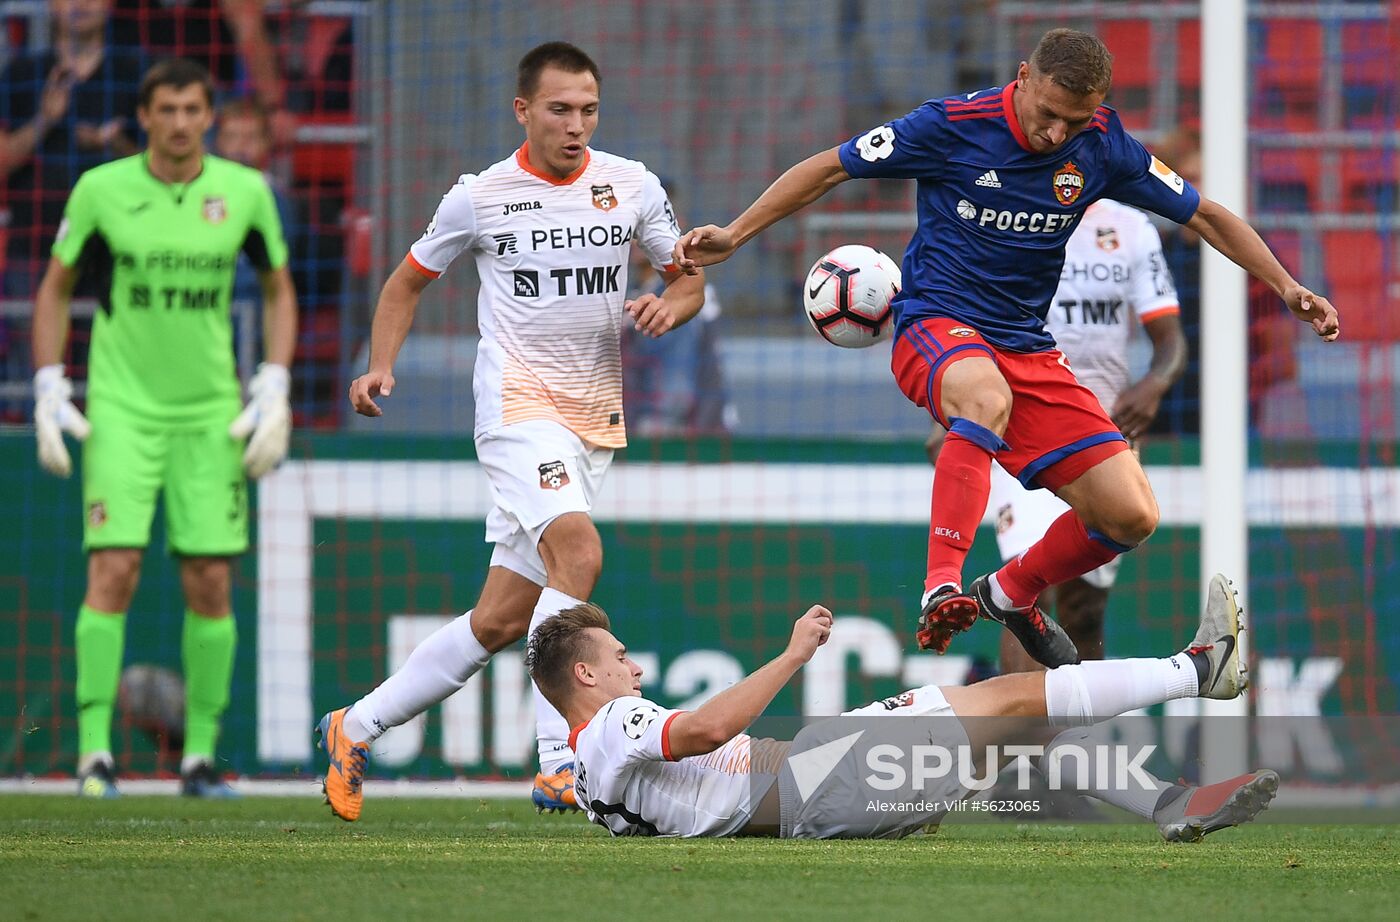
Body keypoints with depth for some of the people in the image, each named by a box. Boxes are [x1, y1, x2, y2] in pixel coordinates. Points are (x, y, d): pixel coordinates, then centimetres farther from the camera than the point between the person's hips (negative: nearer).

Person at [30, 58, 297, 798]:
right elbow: (55, 289, 7)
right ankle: (94, 752, -9)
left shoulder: (244, 193, -1)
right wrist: (49, 391, -1)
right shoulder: (100, 190, -5)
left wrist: (274, 394, 2)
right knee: (112, 572, -13)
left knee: (209, 583, 0)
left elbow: (279, 291, 11)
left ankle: (200, 756, 9)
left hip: (210, 414, 2)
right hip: (121, 408, -2)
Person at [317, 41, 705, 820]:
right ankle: (560, 764, -31)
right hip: (520, 406, -5)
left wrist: (670, 306, -10)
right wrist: (380, 367, -2)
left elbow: (691, 279, 13)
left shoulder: (631, 186, 5)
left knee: (500, 621, 5)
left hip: (596, 423, 5)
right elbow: (409, 281, 13)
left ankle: (357, 729, 21)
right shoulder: (480, 196, -1)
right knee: (579, 551, -29)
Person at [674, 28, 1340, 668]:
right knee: (986, 398, -43)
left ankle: (1013, 593, 22)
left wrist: (1286, 288, 4)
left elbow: (1204, 216, 11)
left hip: (1028, 347, 5)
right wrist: (733, 235, -7)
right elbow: (831, 168, -3)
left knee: (1130, 516, -7)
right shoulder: (951, 126, -13)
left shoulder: (1102, 147, -2)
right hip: (935, 324, -5)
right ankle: (940, 592, -48)